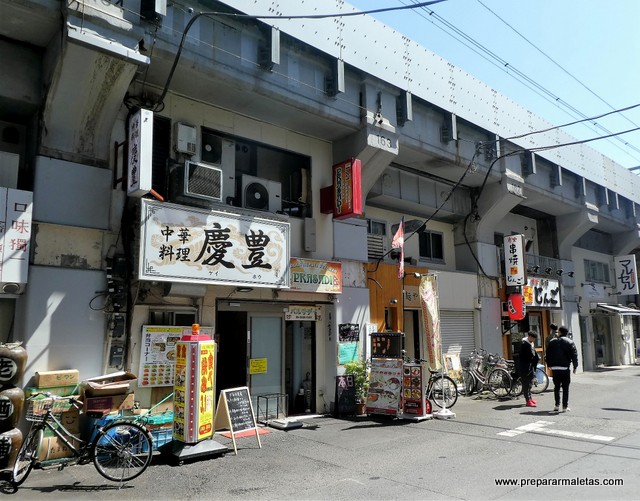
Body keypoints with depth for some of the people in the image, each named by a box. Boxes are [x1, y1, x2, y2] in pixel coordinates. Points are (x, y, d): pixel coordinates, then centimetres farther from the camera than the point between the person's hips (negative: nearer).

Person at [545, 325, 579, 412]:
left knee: (556, 387, 11)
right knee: (565, 388, 3)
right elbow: (574, 355, -5)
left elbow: (548, 354, 8)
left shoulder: (552, 342, 6)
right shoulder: (570, 342, -2)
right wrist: (575, 367, 2)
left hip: (554, 368, 2)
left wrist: (549, 365, 16)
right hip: (565, 368, -2)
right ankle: (565, 407, 2)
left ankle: (557, 405, 9)